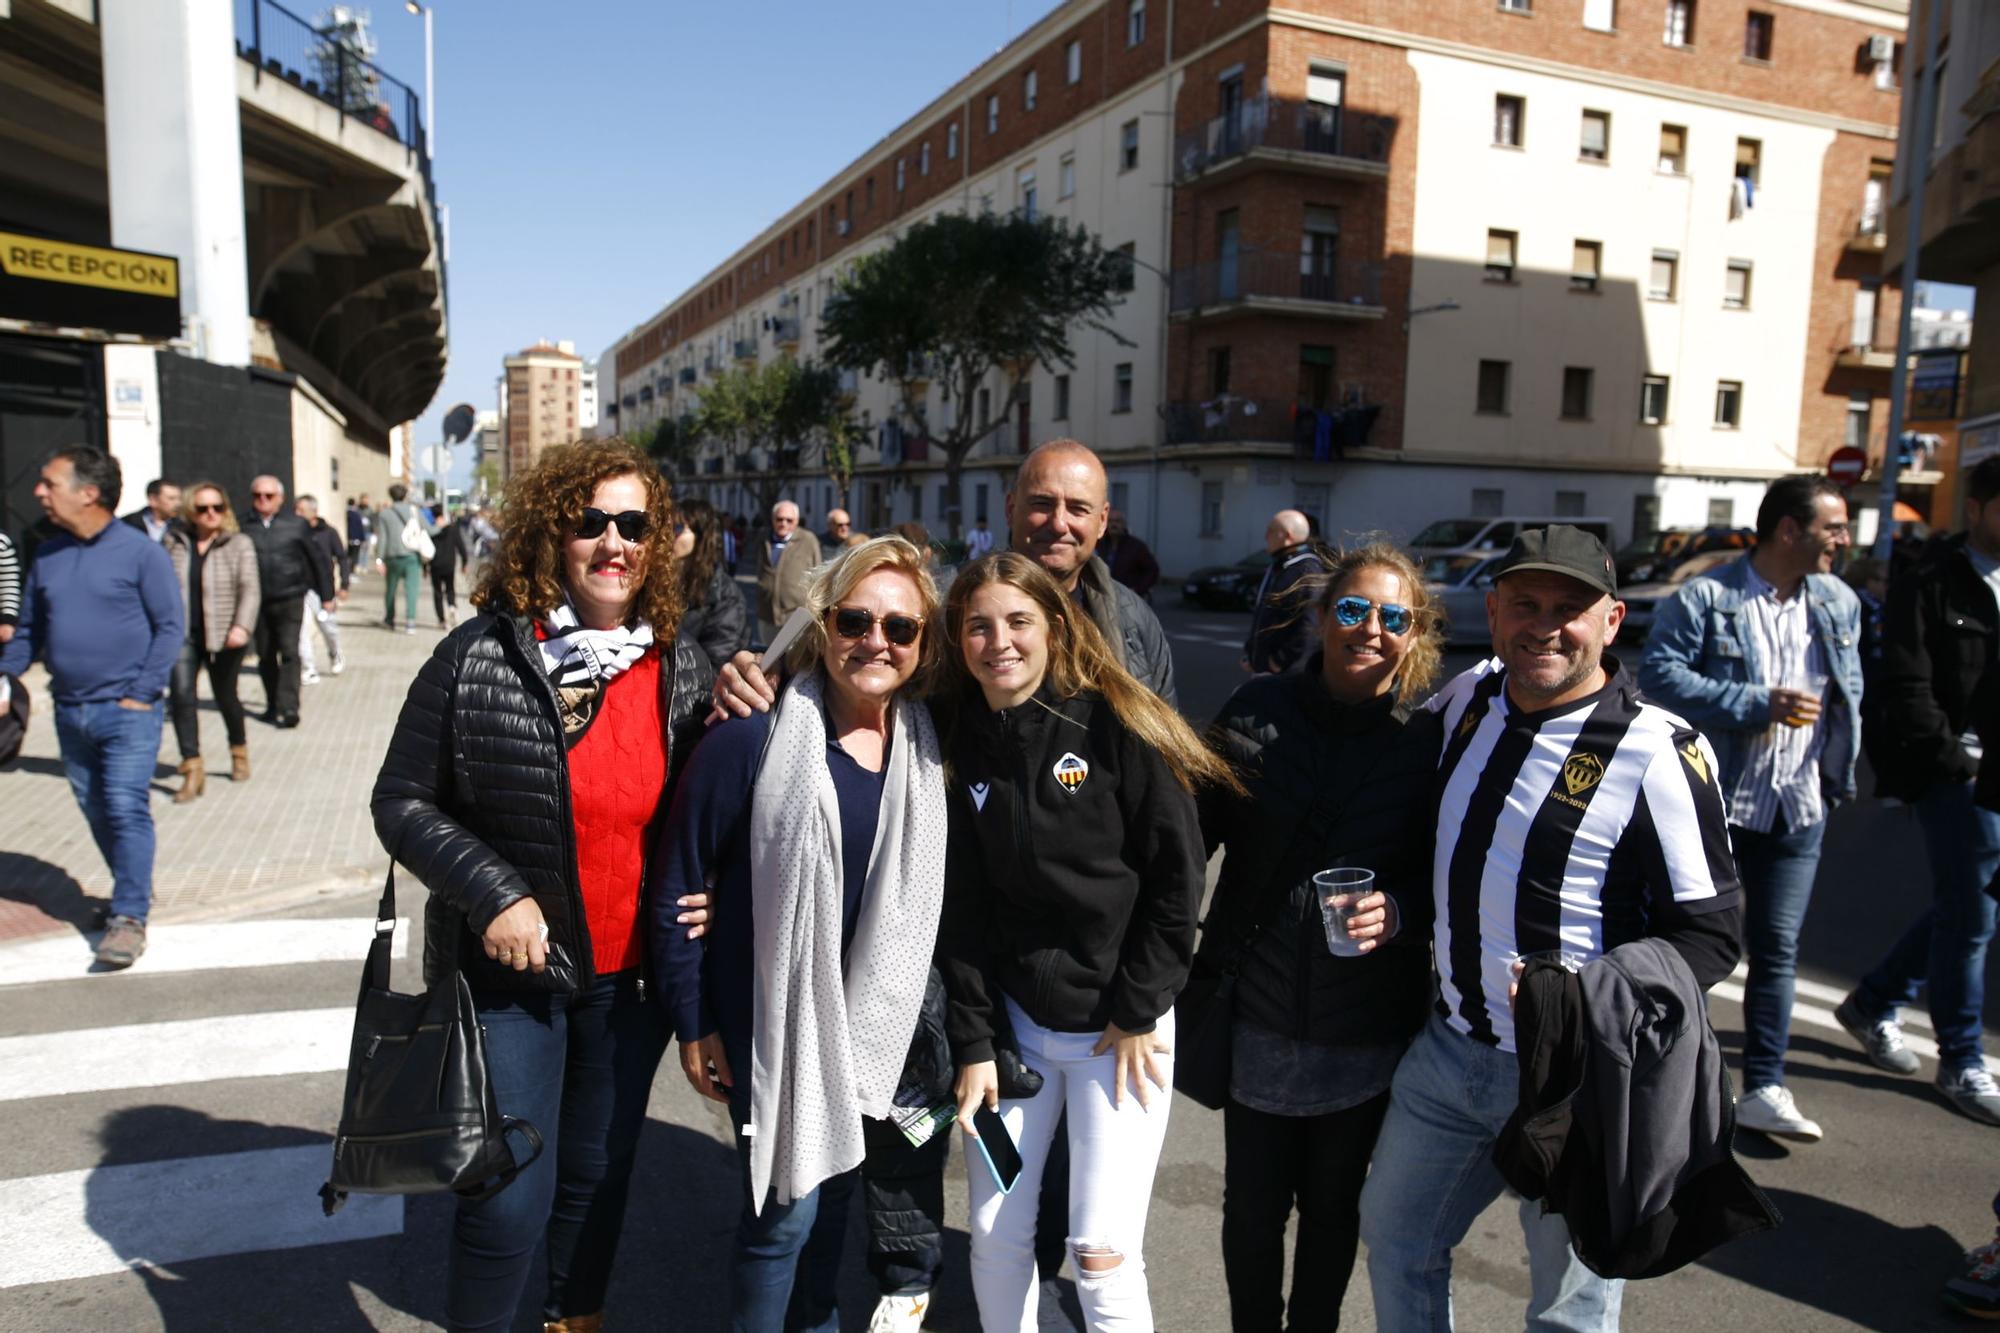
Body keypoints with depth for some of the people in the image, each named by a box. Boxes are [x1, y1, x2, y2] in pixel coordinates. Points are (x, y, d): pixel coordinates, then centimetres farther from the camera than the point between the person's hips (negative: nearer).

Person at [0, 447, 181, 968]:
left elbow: (169, 626, -8)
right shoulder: (47, 555, 8)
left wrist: (142, 694, -13)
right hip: (70, 710, 6)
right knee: (96, 812, 14)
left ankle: (129, 917, -4)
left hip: (128, 710, -6)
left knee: (126, 809, -9)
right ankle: (133, 889, 30)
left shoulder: (140, 551, -8)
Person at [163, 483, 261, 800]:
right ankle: (192, 770, -4)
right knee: (181, 696, -9)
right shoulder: (175, 542, 6)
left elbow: (250, 589, -10)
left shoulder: (238, 544, -3)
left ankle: (239, 752, 35)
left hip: (223, 638, -2)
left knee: (225, 697, 9)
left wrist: (242, 627, -23)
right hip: (182, 635, 2)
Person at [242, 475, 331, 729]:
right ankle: (273, 705, 25)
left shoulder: (295, 525, 0)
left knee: (289, 652, -9)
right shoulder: (245, 527, 1)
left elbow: (317, 559, 6)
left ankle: (288, 708, -9)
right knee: (265, 656, 11)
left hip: (290, 600, -2)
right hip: (259, 601, 2)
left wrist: (326, 594, 7)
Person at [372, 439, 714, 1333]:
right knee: (511, 1201, 1)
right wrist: (492, 892, -18)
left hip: (632, 973, 3)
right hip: (511, 967, -3)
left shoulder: (682, 670, -1)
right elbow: (403, 801, -6)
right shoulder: (479, 656, -11)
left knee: (600, 1173, 20)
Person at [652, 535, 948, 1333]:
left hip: (871, 1020, 5)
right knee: (787, 1207, 3)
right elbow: (678, 885, -11)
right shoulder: (755, 740, -18)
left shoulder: (927, 749, -3)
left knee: (834, 1189, 20)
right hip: (773, 1019, -5)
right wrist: (691, 1023, -8)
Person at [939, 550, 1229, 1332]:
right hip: (1015, 1020, 4)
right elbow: (962, 912, 2)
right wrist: (972, 1044, -1)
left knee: (1102, 1251, -3)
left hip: (1123, 1026, -3)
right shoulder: (961, 747, 1)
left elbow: (1178, 870, -9)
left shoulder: (1116, 724, -10)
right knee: (995, 1234, 9)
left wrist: (1138, 1011, -9)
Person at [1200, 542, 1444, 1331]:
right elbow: (1196, 833, 0)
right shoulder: (1256, 711, -5)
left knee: (1332, 1208, 18)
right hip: (1258, 1014, 1)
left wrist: (1398, 912, -20)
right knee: (1251, 1206, 13)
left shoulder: (1430, 740, -7)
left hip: (1366, 1031, 0)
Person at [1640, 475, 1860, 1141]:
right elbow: (1660, 674, -20)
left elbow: (1850, 690, 19)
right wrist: (1758, 704, -23)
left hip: (1797, 810, 5)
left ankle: (1764, 1090, 15)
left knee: (1777, 949, 7)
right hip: (1709, 803, -4)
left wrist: (1837, 769, 8)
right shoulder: (1705, 597, -11)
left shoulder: (1840, 603, 8)